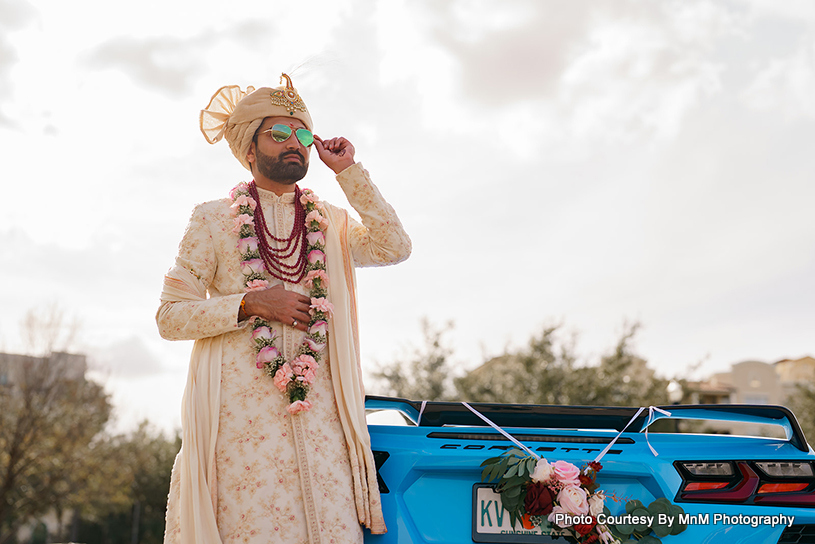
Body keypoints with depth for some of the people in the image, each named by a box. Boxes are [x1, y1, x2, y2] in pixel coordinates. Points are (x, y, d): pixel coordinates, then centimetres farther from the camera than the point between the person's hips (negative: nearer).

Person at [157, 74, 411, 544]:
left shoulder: (331, 222, 18)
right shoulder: (213, 220, 9)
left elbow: (394, 248, -1)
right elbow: (170, 316, 4)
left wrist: (349, 171, 3)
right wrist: (250, 304, -10)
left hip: (318, 410, 2)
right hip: (242, 412, -2)